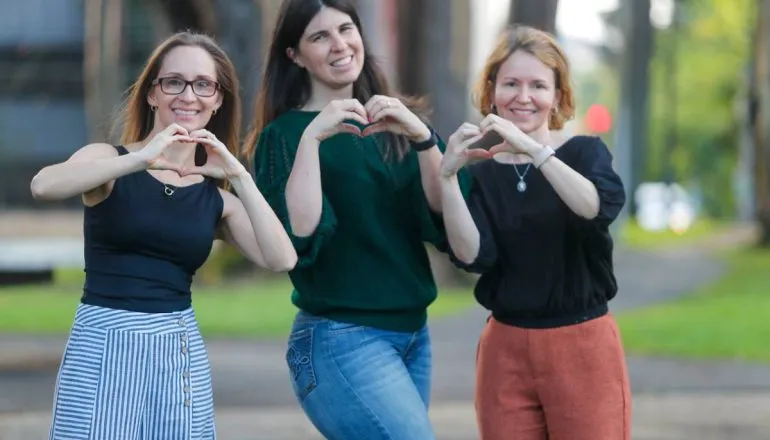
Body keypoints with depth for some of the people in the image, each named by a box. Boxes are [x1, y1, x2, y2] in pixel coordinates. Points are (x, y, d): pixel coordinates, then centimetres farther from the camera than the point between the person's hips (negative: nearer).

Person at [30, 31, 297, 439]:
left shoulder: (215, 198, 11)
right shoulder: (111, 161, 1)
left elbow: (281, 260, -4)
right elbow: (44, 185, -20)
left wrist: (239, 175, -8)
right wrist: (141, 160, -27)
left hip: (182, 351, 4)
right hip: (104, 344, -4)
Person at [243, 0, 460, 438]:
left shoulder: (397, 125, 11)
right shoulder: (285, 133, -3)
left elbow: (443, 219, -2)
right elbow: (297, 236, -18)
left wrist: (422, 136, -15)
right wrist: (310, 137, -20)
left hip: (414, 333, 6)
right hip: (341, 339, -6)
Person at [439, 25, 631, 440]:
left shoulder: (584, 152, 1)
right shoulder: (480, 172, 6)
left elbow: (599, 207, -22)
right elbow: (471, 254, -10)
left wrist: (531, 148, -30)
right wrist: (447, 176, -21)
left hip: (584, 347, -2)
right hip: (505, 351, 2)